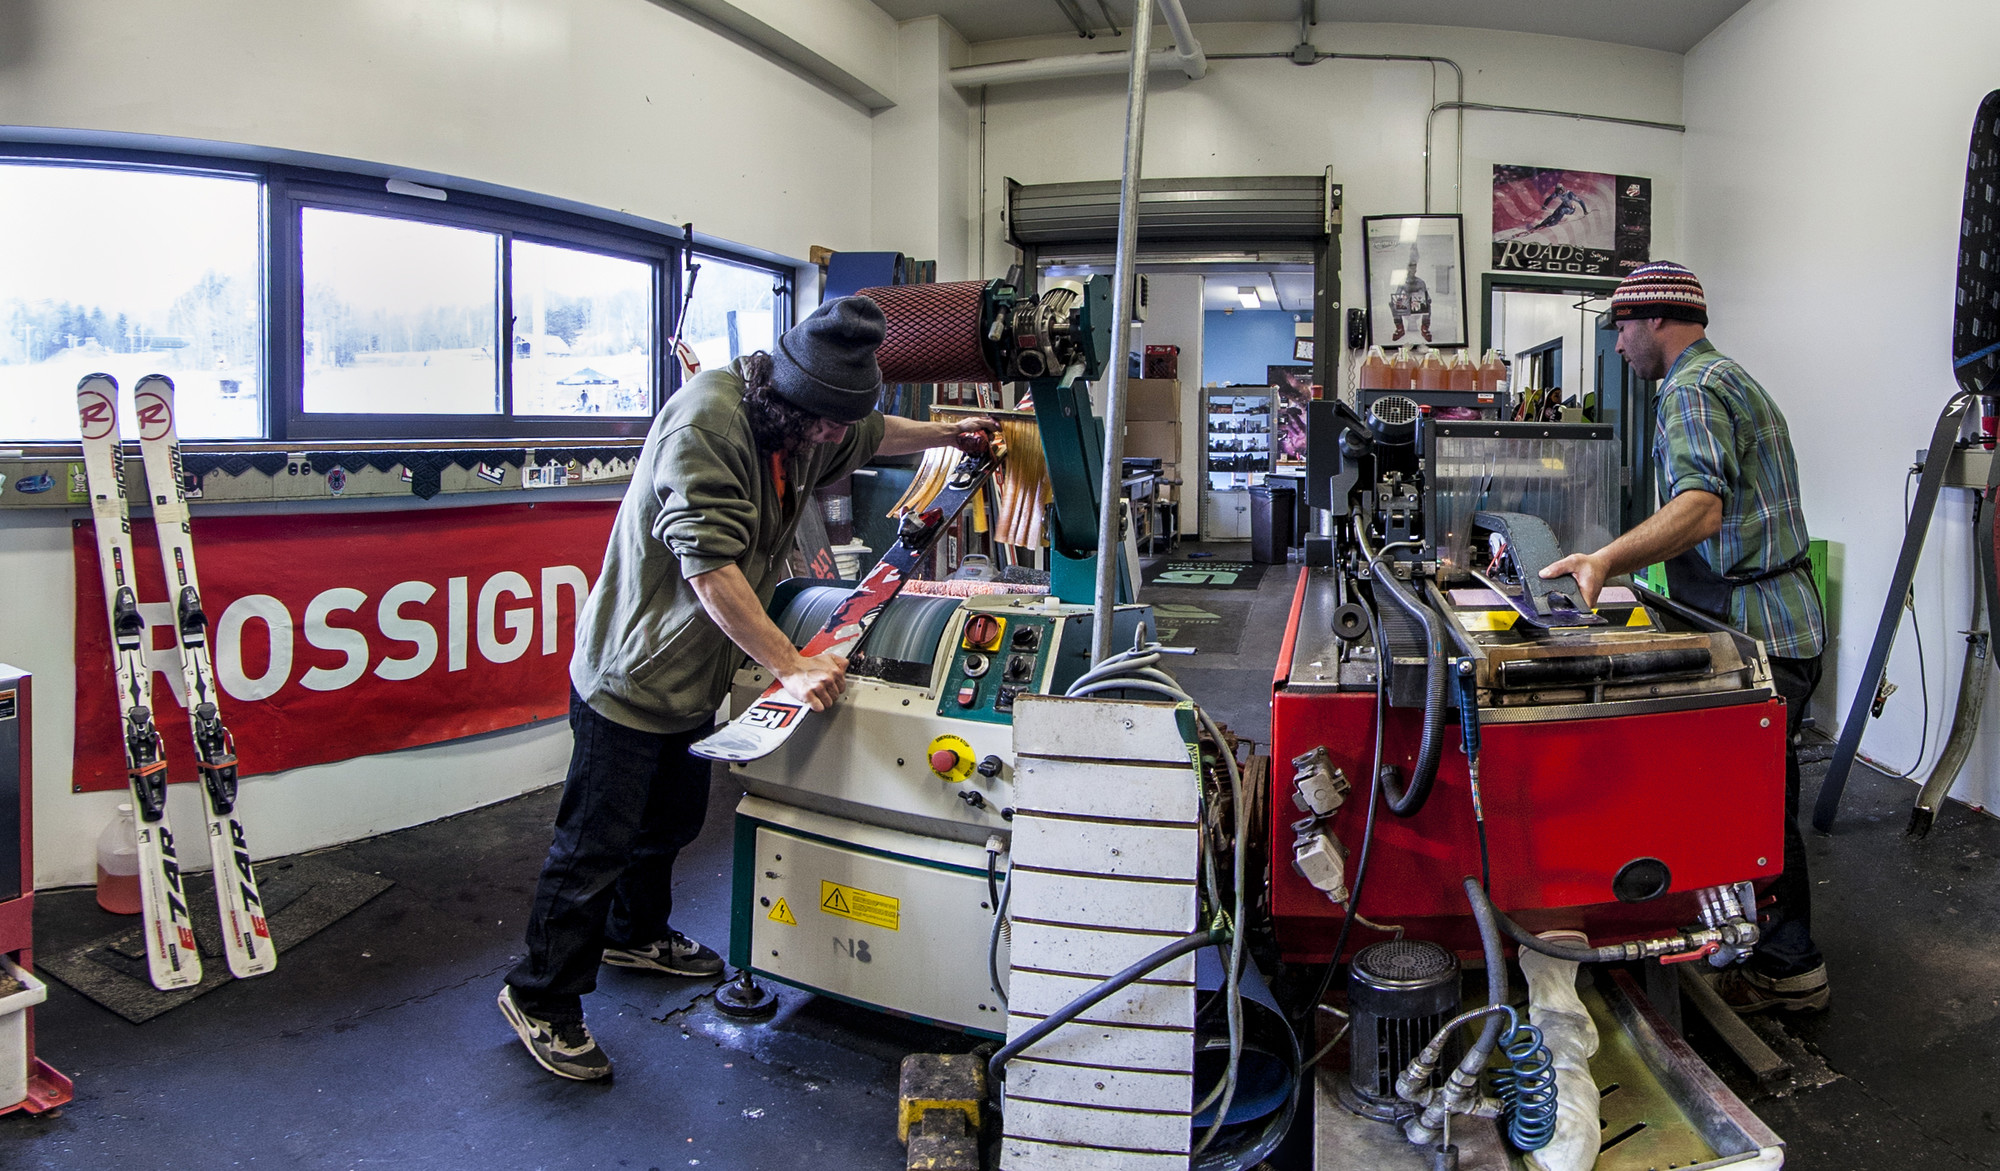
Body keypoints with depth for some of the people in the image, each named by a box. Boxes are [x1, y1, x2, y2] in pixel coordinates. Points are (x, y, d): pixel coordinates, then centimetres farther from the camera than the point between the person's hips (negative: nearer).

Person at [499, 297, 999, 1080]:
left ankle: (635, 936, 48)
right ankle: (539, 999, 18)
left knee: (672, 819, 24)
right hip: (631, 672, -9)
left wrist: (945, 434, 31)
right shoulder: (705, 422, -29)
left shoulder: (800, 419, -1)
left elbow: (870, 436, 24)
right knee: (596, 842, 1)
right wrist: (790, 667, -33)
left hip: (693, 677, 9)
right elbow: (709, 569, -34)